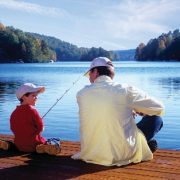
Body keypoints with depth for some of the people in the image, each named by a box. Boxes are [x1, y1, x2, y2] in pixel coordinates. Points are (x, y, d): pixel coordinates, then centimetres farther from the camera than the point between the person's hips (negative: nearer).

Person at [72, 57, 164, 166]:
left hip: (91, 155, 3)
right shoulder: (125, 90, -9)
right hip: (123, 154, -3)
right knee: (156, 119, 15)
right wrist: (139, 111, 23)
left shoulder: (81, 94, -2)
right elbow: (159, 108, 2)